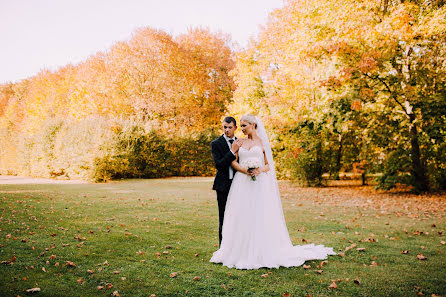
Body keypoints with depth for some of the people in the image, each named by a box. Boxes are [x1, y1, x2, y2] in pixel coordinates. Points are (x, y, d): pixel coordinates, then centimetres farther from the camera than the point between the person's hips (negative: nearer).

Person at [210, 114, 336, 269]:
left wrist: (260, 170, -13)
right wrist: (244, 170, -11)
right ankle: (242, 252, 10)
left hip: (259, 184, -2)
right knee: (242, 217, 1)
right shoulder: (239, 142, 11)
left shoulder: (262, 142, 7)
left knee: (260, 217, -2)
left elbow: (269, 165, 8)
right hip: (242, 183, 2)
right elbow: (233, 162, 7)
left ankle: (262, 254, 7)